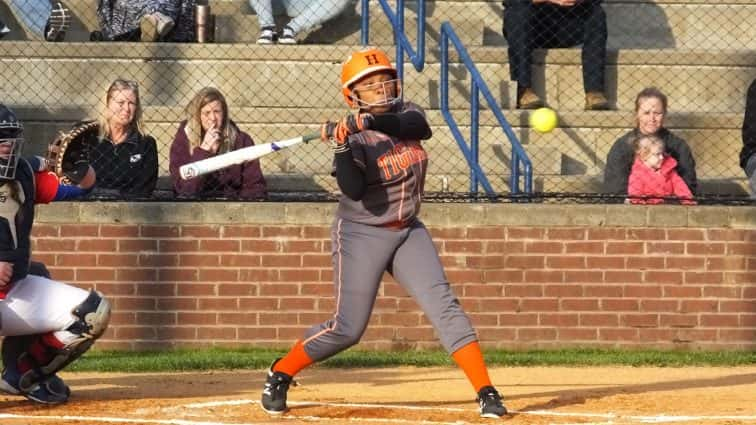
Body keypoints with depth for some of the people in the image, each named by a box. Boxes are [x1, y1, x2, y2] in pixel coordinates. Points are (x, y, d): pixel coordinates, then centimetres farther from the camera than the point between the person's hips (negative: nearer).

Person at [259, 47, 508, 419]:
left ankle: (486, 393, -12)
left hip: (408, 232, 5)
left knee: (443, 305, -9)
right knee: (347, 328, -5)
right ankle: (279, 374, 16)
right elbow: (353, 190, -28)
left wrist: (372, 122, -40)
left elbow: (418, 127, -25)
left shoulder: (405, 113, 1)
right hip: (361, 235, -5)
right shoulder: (354, 138, -14)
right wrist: (342, 147, -40)